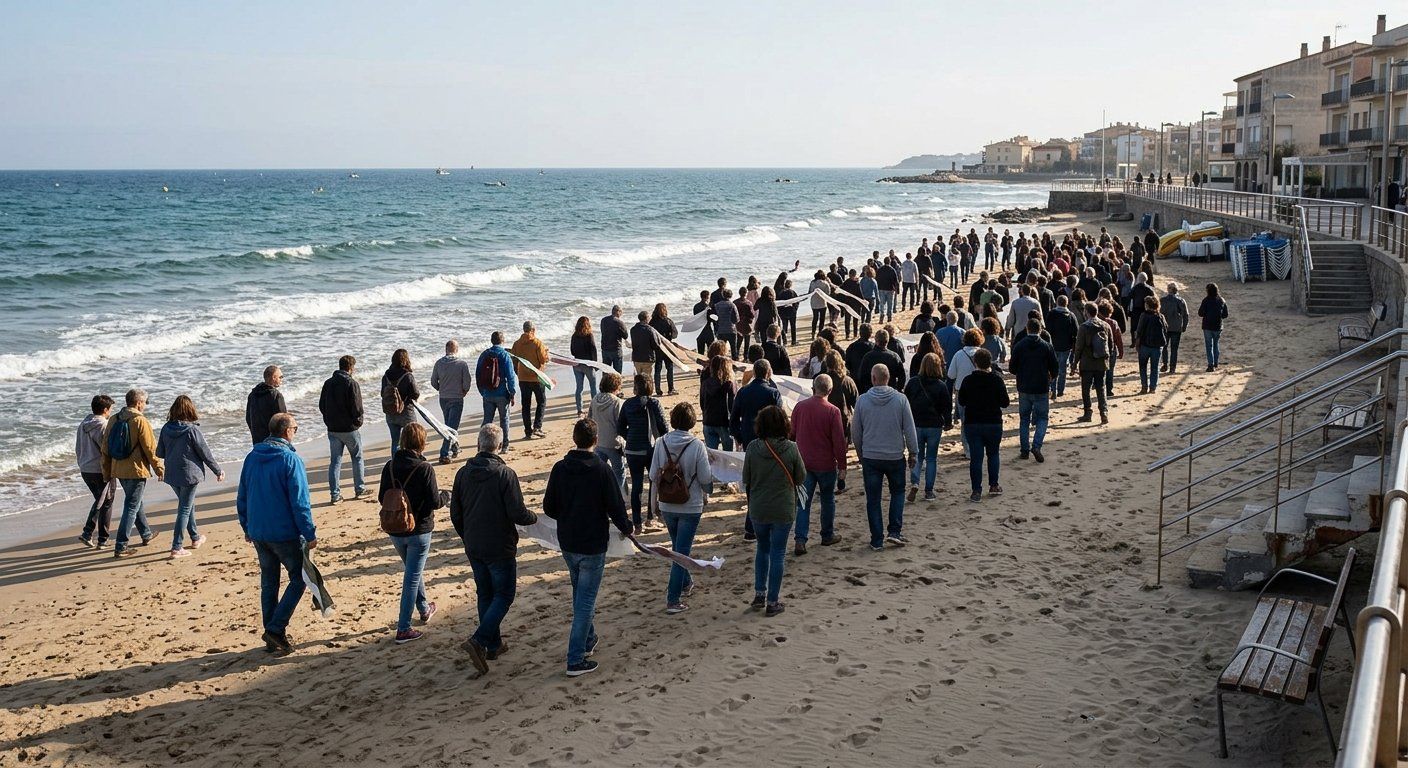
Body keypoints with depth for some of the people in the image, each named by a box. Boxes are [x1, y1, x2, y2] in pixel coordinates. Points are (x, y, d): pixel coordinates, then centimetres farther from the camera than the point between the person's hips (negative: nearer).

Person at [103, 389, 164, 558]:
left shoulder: (113, 420, 7)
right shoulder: (140, 421, -16)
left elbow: (106, 448, 12)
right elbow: (151, 449, -14)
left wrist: (107, 473, 19)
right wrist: (160, 469, -3)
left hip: (118, 470, 8)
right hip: (136, 470, -8)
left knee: (135, 501, 24)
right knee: (131, 507, -2)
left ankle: (146, 535, 39)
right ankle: (120, 547, -5)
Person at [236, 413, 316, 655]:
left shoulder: (252, 458, 6)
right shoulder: (291, 460, -15)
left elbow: (242, 498, 12)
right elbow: (300, 502, -17)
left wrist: (247, 528, 22)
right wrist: (310, 534, -11)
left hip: (258, 533, 7)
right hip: (285, 533, -6)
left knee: (268, 583, 15)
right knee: (298, 579, 7)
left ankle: (273, 638, 21)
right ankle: (276, 629, -4)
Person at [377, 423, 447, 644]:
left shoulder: (390, 466, -4)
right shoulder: (424, 468, -19)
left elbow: (382, 497, 3)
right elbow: (434, 502, -17)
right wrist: (446, 495, 4)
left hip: (395, 530, 5)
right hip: (418, 531, -5)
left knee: (413, 571, 26)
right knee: (412, 578, 2)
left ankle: (424, 609, 43)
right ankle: (403, 629, 2)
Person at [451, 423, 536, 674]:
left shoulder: (463, 473, 0)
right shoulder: (505, 474, -18)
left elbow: (455, 514, 6)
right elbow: (518, 514, -19)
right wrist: (534, 518, 3)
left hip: (473, 548, 6)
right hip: (500, 548, -5)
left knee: (484, 594, 17)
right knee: (504, 595, 5)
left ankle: (493, 644, 24)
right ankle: (479, 640, -11)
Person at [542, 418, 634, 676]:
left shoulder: (560, 468, -4)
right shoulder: (601, 470, -17)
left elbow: (549, 507, 3)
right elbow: (615, 507, -13)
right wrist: (626, 527, 6)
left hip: (567, 544, 5)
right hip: (593, 546, -5)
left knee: (580, 594, 24)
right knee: (586, 600, 1)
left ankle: (588, 640, 39)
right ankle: (576, 659, 0)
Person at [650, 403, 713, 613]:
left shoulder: (661, 443, -8)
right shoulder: (697, 446, -17)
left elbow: (653, 476, -1)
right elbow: (706, 478, -11)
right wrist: (706, 494, 10)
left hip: (667, 506, 4)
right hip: (690, 507, -4)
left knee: (678, 546, 24)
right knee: (682, 551, 1)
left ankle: (685, 583, 42)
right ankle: (673, 600, -1)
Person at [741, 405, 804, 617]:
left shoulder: (753, 448, -10)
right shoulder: (791, 449, -13)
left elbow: (746, 479, -2)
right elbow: (800, 476, -1)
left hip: (758, 510, 2)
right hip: (783, 510, -2)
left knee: (762, 549, 22)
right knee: (777, 554, 8)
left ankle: (759, 594, 24)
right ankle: (772, 602, 11)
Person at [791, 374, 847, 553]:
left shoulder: (799, 407, -2)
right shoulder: (832, 411, -14)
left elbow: (792, 434, 8)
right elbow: (839, 441, -12)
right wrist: (842, 465, -3)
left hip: (803, 463, 3)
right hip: (826, 464, -3)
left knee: (803, 502, 4)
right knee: (828, 500, 15)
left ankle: (800, 540, -5)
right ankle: (828, 536, 26)